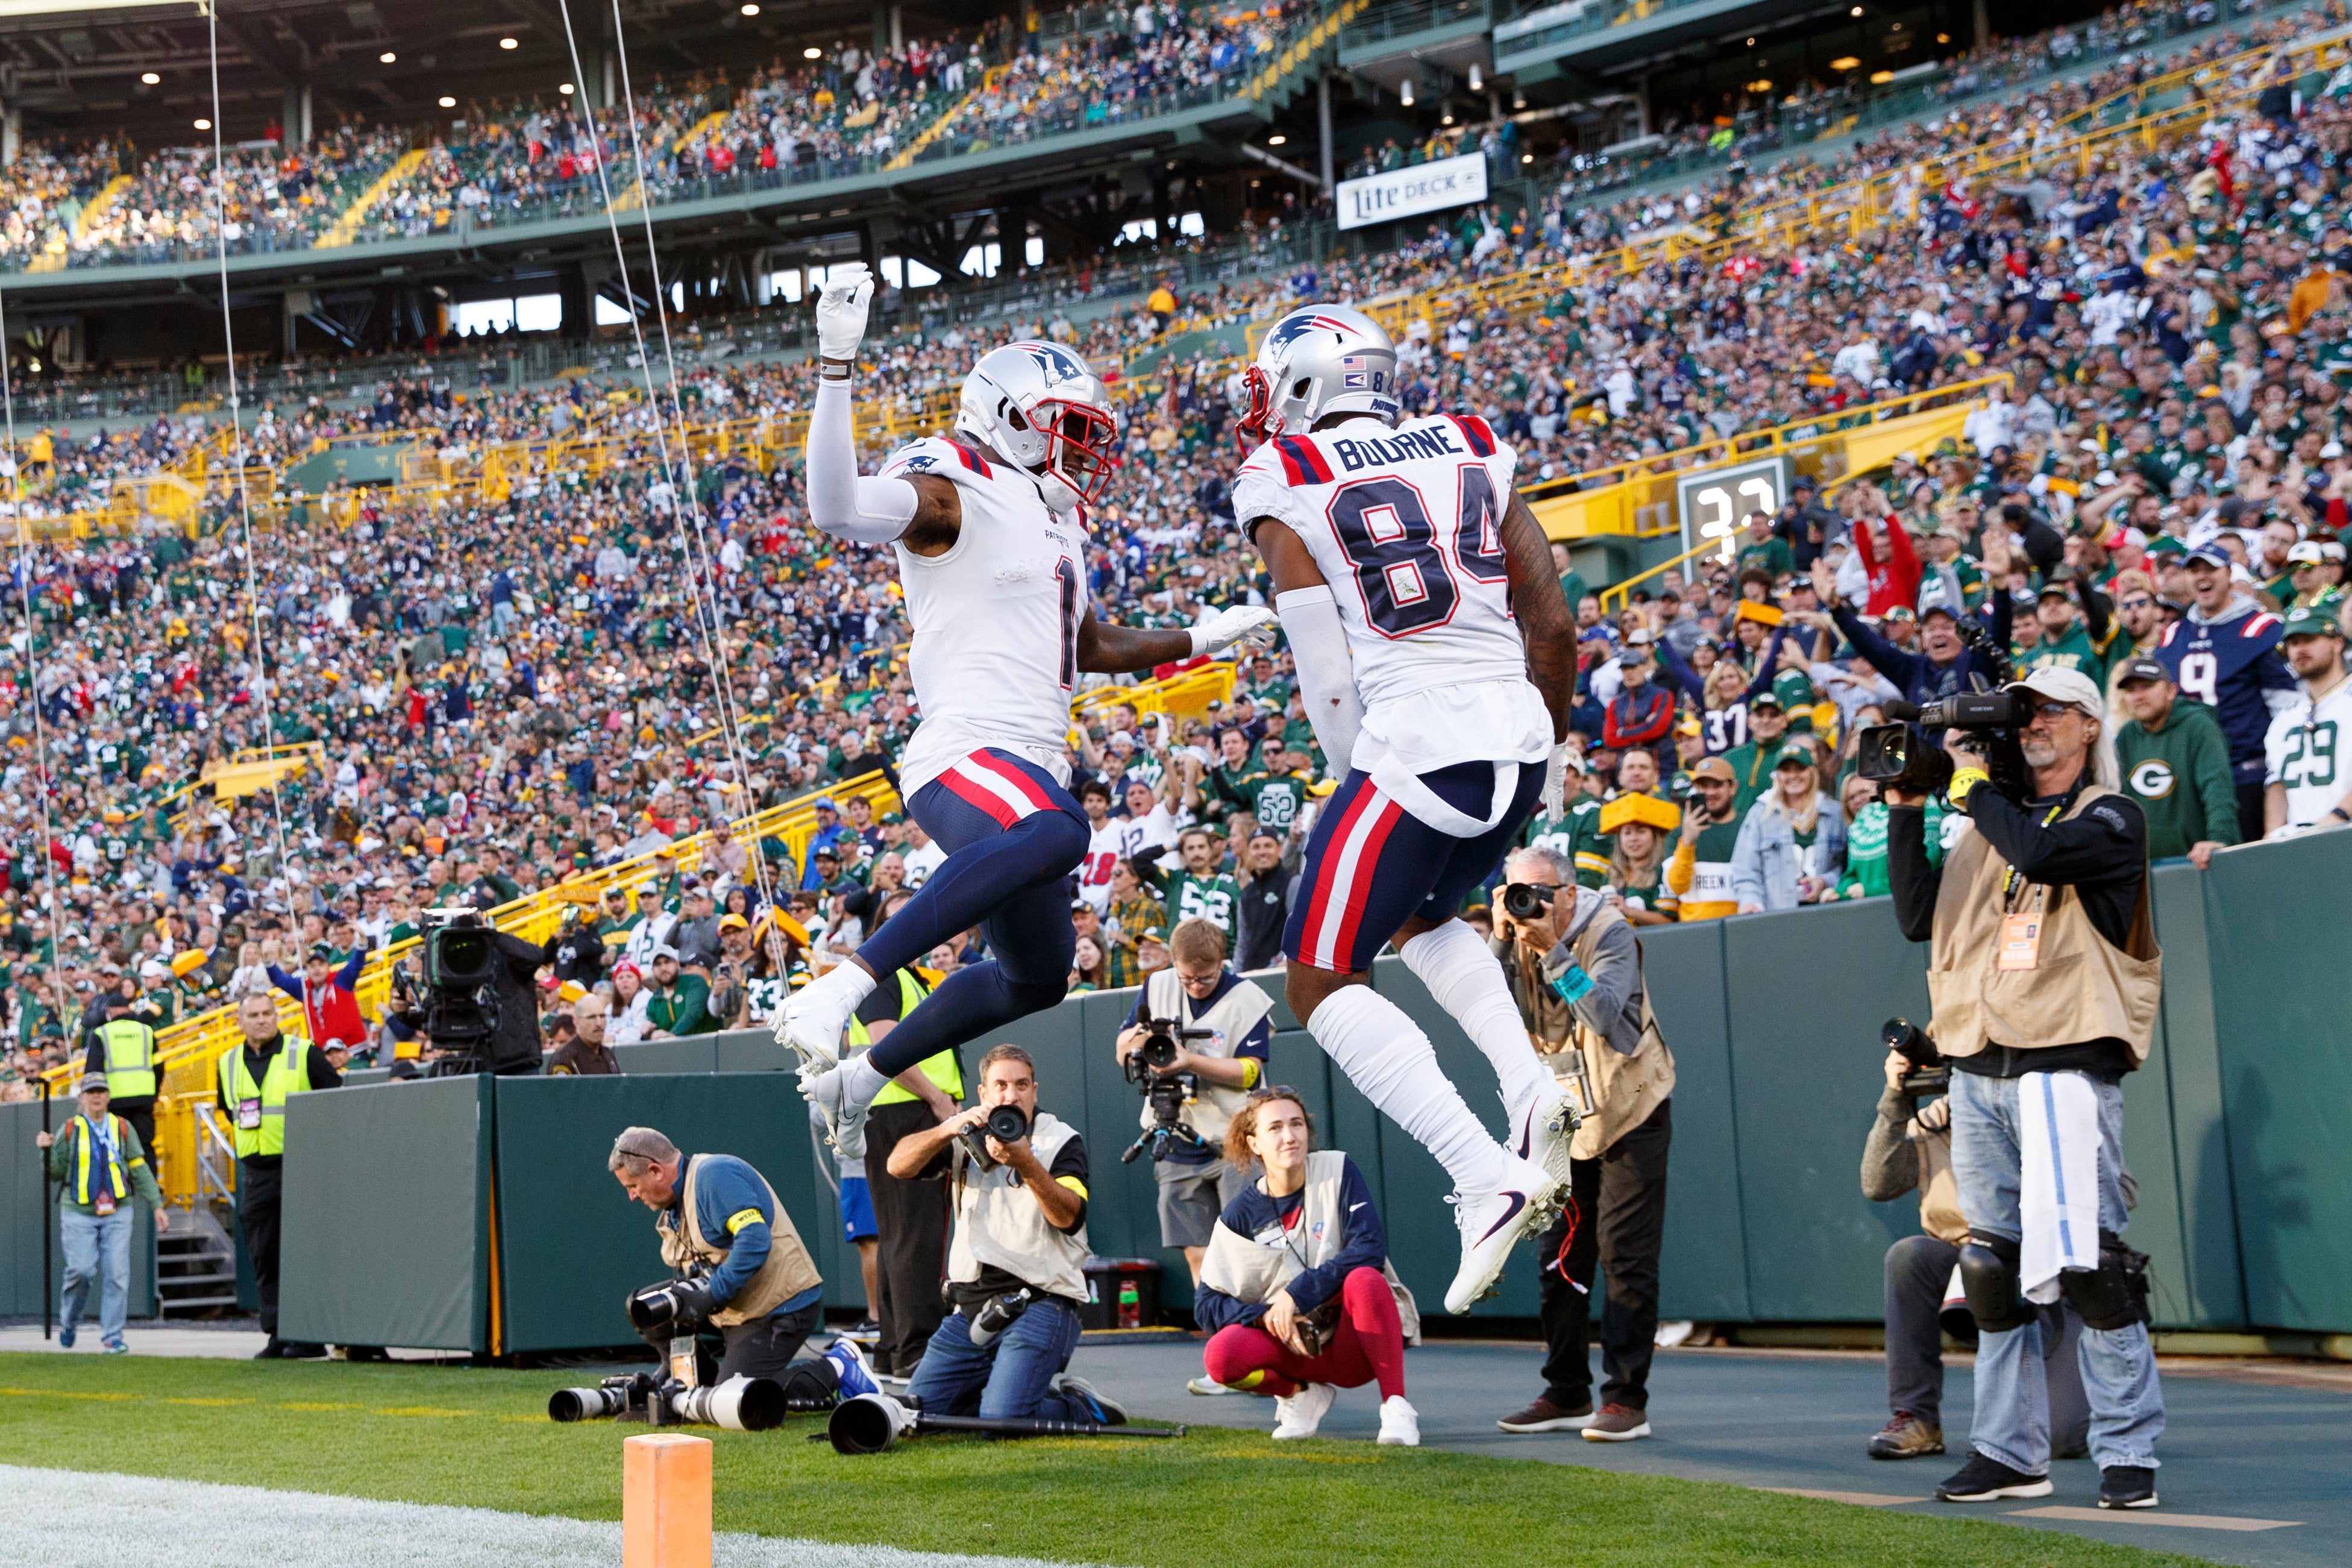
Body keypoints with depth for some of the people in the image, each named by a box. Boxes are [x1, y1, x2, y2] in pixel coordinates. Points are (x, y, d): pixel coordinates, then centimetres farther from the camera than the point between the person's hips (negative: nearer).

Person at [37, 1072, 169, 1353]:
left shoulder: (123, 1128, 10)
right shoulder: (70, 1130, 6)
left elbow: (140, 1171, 11)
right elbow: (55, 1174, 7)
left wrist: (157, 1206, 5)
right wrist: (48, 1150, -12)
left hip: (117, 1213, 1)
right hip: (78, 1213, -1)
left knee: (117, 1273, -8)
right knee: (81, 1270, -11)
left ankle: (112, 1336, -2)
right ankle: (69, 1322, 14)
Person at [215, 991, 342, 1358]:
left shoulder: (304, 1054, -4)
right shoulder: (228, 1064, 10)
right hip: (255, 1173, 5)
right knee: (264, 1258, 5)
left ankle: (310, 1336, -4)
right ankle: (277, 1336, 10)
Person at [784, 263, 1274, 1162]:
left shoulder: (1053, 520, 23)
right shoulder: (951, 492, -5)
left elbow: (1093, 648, 37)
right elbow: (836, 509, -27)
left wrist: (1201, 639, 35)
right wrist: (836, 366, -32)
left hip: (1034, 765, 10)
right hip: (964, 757, -10)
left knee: (1037, 973, 21)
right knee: (1056, 833, -42)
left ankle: (858, 1079, 38)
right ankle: (842, 989, -43)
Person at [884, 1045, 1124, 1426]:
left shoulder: (1061, 1141, 0)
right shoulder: (968, 1138, 13)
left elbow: (1068, 1216, -17)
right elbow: (898, 1166, -3)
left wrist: (1025, 1163, -32)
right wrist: (948, 1130, -21)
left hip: (1038, 1305, -6)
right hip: (972, 1307, 6)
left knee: (1002, 1420, -24)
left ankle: (1083, 1409, 6)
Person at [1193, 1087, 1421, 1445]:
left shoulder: (1336, 1171, -5)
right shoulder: (1242, 1214, -1)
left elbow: (1370, 1249, -17)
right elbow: (1206, 1304, -3)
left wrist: (1297, 1294, -23)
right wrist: (1267, 1316, -22)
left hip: (1354, 1341, -2)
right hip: (1294, 1345, 2)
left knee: (1364, 1279, -35)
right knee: (1220, 1355, -27)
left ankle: (1396, 1406, -22)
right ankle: (1303, 1394, 4)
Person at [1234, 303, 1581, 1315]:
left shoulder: (1282, 488, 1)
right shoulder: (1472, 454, 14)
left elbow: (1327, 678, -2)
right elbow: (1552, 626, 13)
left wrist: (1354, 779, 13)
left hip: (1413, 748, -6)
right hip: (1518, 739, 6)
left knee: (1322, 985, 6)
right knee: (1421, 921, 32)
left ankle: (1489, 1180, -10)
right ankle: (1530, 1092, 9)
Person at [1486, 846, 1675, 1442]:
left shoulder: (1608, 932, -18)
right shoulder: (1516, 940, -3)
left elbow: (1605, 1018, -33)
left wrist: (1554, 949, -36)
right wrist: (1502, 940, -25)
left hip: (1628, 1111, -5)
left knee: (1625, 1255, -8)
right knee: (1558, 1258, 7)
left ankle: (1626, 1398, -7)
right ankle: (1568, 1394, 15)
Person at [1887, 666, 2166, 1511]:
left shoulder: (2110, 820, 2)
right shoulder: (1987, 826, 20)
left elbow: (2041, 852, -18)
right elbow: (1919, 918, 13)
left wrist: (1971, 784, -5)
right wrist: (1905, 812, 8)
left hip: (2065, 1067, -6)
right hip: (1978, 1072, 6)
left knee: (2085, 1262, -10)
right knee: (1994, 1268, 6)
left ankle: (2128, 1451, -4)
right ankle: (2009, 1450, 12)